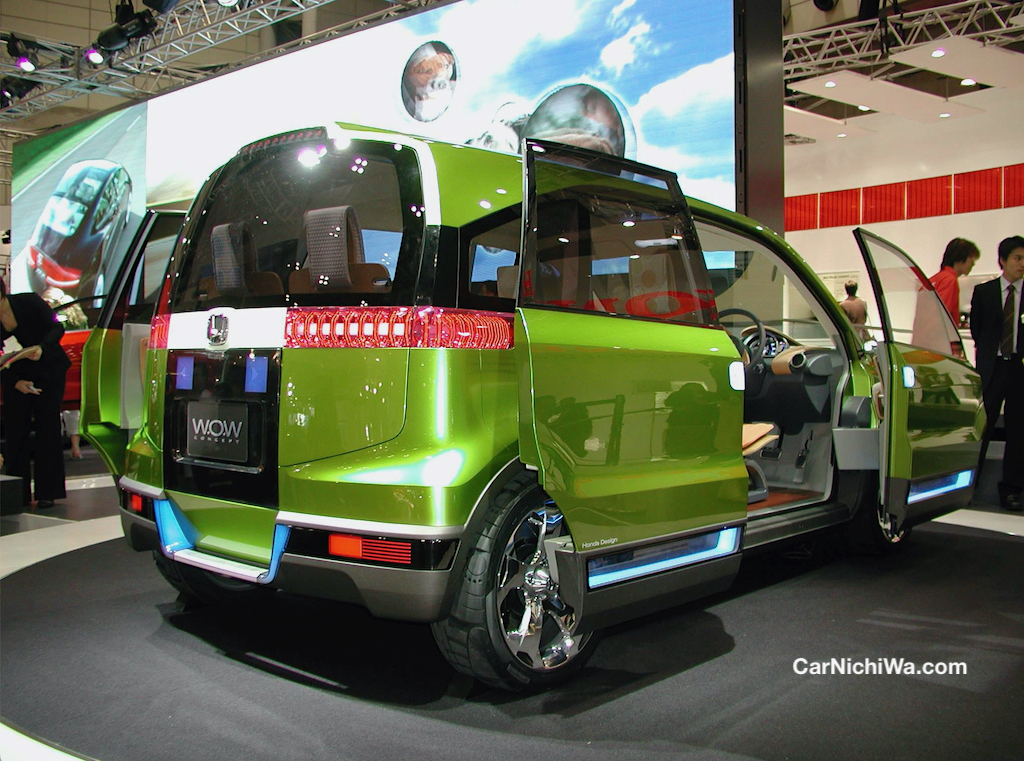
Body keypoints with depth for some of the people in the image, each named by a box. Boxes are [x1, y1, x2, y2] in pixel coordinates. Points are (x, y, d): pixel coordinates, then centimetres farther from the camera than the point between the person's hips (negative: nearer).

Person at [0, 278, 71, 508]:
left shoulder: (29, 302, -12)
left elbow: (56, 327, -13)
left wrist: (41, 348, -32)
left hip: (49, 372, -2)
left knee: (47, 429, -4)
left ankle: (47, 493, -1)